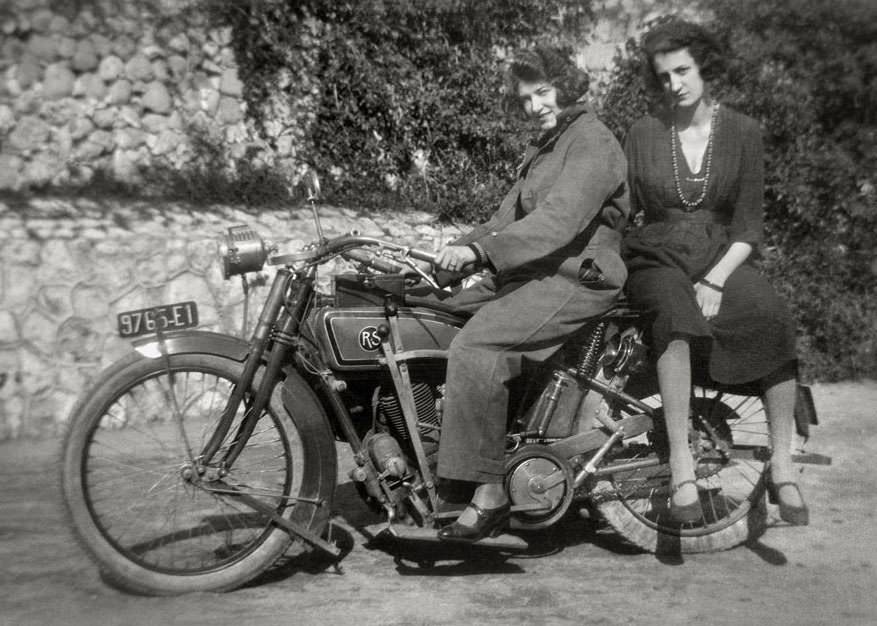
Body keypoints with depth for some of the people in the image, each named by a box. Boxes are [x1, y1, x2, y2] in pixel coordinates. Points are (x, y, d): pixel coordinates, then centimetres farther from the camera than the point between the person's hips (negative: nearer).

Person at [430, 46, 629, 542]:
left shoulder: (593, 142, -9)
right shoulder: (546, 146, 24)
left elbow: (559, 220, -24)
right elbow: (510, 217, 19)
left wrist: (478, 251, -30)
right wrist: (455, 250, 2)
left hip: (576, 278, -10)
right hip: (528, 273, 10)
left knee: (474, 347, -29)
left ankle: (489, 494, -24)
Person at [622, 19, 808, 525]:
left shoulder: (742, 132, 6)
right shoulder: (644, 133, 8)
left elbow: (749, 225, 0)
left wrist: (715, 280, -14)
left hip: (724, 259, 1)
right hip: (657, 260, -1)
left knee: (775, 320, -31)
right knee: (676, 314, -37)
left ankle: (782, 465, -23)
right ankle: (681, 463, -37)